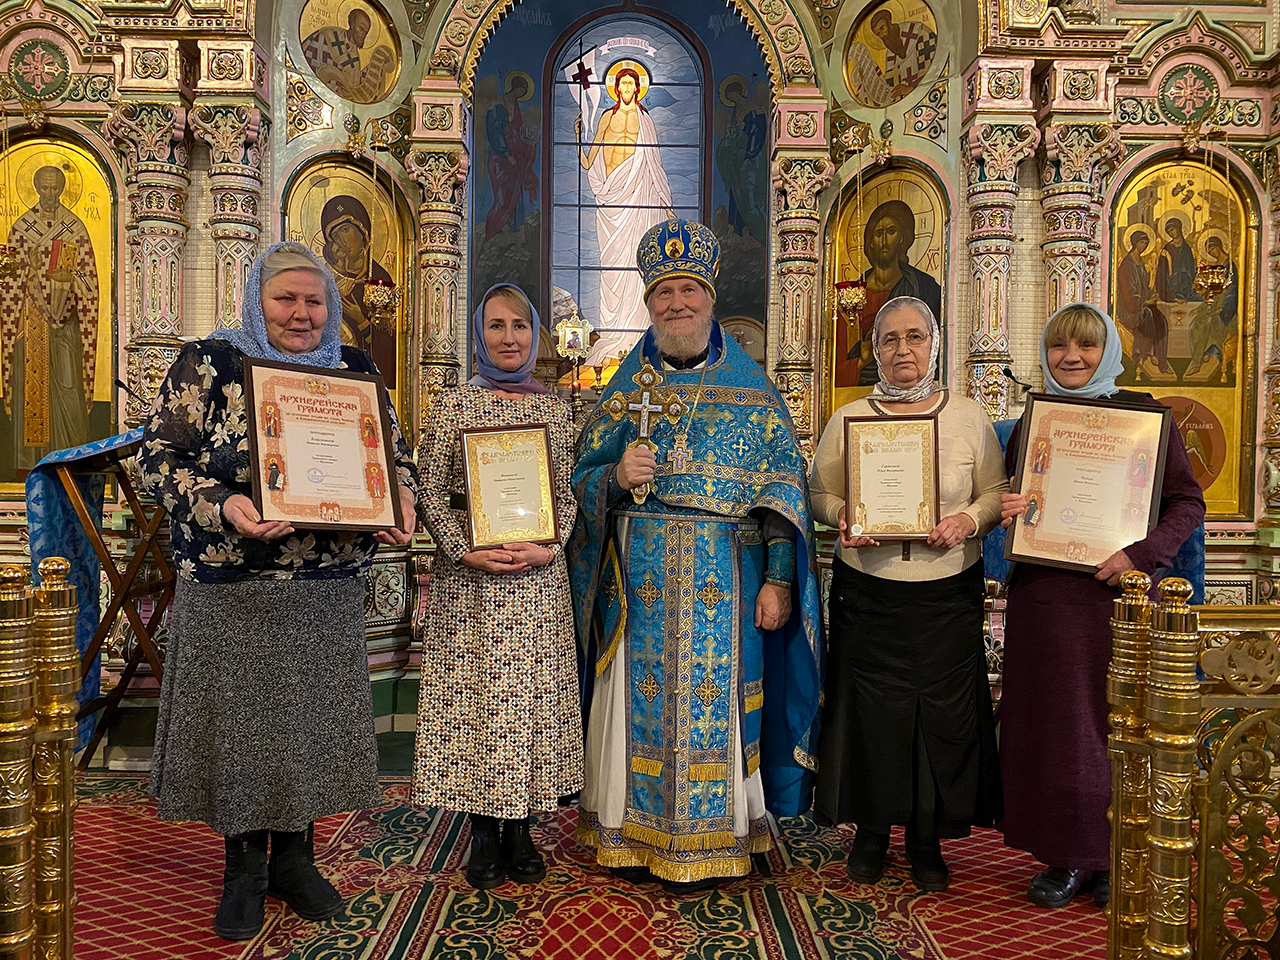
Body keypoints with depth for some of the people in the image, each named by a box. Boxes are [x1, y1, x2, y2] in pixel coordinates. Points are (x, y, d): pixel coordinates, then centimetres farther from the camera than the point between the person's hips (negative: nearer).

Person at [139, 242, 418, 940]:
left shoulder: (355, 370, 8)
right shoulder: (209, 363, -2)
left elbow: (394, 452, 14)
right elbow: (159, 453, -5)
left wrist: (401, 501, -7)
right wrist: (222, 505, -22)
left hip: (329, 589, 3)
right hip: (231, 588, -3)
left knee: (313, 716, 11)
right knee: (239, 718, 6)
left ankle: (295, 858, 30)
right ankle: (243, 869, 27)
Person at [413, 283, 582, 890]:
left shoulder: (554, 409, 9)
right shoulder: (454, 405, 2)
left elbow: (568, 493, 7)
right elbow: (431, 492, -2)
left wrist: (549, 548, -9)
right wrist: (465, 551, -13)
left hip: (539, 576, 2)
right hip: (469, 575, -2)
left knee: (534, 692, 6)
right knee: (475, 693, 3)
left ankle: (520, 829, 20)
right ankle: (484, 834, 17)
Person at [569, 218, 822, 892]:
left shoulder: (754, 393, 6)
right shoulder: (623, 391, 11)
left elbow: (784, 491, 1)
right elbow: (582, 481, 10)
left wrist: (779, 578, -7)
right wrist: (616, 477, -13)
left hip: (726, 578, -1)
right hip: (637, 577, 2)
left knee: (715, 697, 2)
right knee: (639, 697, 4)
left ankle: (706, 844, 19)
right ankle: (635, 836, 22)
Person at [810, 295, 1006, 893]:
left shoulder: (969, 419, 6)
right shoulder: (847, 419, 4)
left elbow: (997, 493, 6)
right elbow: (819, 493, 5)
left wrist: (971, 519, -14)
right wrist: (843, 519, -15)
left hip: (947, 593, 1)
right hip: (867, 591, 0)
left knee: (942, 712, 7)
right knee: (870, 708, 5)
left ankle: (928, 838, 26)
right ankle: (871, 830, 26)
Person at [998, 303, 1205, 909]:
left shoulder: (1145, 417, 0)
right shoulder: (1030, 423, 9)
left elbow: (1188, 501, -1)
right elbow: (1010, 500, 18)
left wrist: (1144, 553, -16)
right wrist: (1007, 513, -5)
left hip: (1119, 591, -2)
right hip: (1043, 594, 3)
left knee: (1115, 721, 5)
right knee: (1052, 721, 6)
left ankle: (1115, 858, 21)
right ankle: (1066, 858, 20)